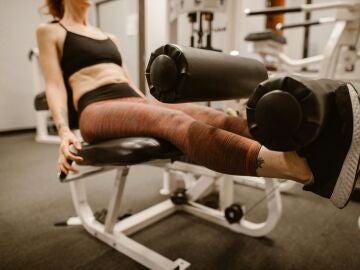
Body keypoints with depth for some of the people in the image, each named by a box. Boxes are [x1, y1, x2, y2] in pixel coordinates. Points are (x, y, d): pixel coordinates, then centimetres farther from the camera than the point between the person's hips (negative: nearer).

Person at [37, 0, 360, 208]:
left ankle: (311, 147, -41)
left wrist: (156, 105, 15)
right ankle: (304, 169, -56)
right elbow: (55, 86, 0)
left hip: (135, 103, 6)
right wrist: (64, 131, -17)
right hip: (97, 111, -5)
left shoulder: (108, 37, 30)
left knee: (207, 116, -24)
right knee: (173, 121, -37)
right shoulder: (49, 32, 15)